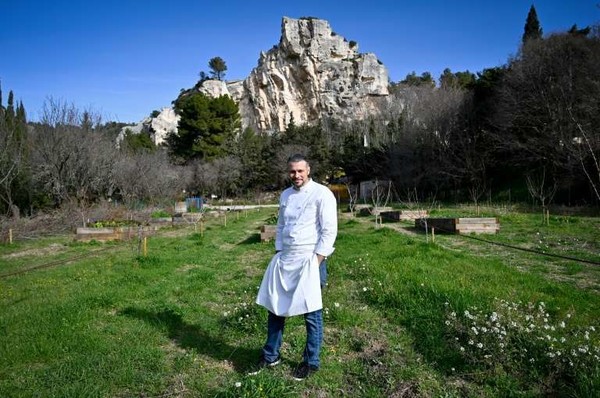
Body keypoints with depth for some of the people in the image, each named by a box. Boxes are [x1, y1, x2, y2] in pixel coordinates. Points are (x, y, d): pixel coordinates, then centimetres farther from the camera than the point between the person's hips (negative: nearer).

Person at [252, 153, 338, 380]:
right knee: (275, 308, 12)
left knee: (311, 314, 5)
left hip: (310, 260, -6)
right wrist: (278, 254, 10)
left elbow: (329, 230, -12)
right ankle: (270, 356, 30)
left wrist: (316, 261, -15)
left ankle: (311, 362, 22)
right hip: (285, 259, 6)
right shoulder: (285, 195, 11)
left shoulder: (322, 194, -9)